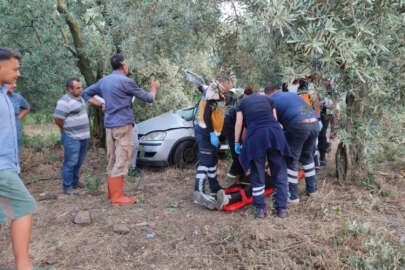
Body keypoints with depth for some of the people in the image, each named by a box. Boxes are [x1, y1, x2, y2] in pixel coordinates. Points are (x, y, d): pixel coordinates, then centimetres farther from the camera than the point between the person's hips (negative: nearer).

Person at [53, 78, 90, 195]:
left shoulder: (80, 99, 14)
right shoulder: (65, 101, -15)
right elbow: (58, 119, -17)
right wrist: (67, 129, -4)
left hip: (83, 136, 9)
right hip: (72, 138, -9)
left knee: (79, 162, 17)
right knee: (70, 162, -4)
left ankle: (75, 182, 31)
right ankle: (67, 187, 6)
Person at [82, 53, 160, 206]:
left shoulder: (104, 81, 12)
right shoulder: (126, 81, -10)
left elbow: (86, 93, 21)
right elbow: (148, 98, -3)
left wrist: (101, 105, 17)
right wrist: (154, 88, 17)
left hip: (109, 124, 8)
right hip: (123, 124, -8)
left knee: (112, 160, 14)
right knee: (122, 161, -5)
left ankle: (112, 192, 21)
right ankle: (117, 197, -4)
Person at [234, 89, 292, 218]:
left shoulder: (243, 102, 22)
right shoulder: (268, 99, 26)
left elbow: (238, 123, 14)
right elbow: (275, 118, 18)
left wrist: (236, 142, 19)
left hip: (255, 136, -1)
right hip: (274, 133, 1)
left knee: (257, 174, 11)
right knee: (279, 173, 11)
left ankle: (260, 209, 13)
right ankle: (281, 208, 14)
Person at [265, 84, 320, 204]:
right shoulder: (292, 94, 29)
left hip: (299, 126, -6)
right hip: (315, 123, 7)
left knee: (291, 160, 9)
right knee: (307, 156, 25)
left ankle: (292, 195, 15)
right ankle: (312, 188, 37)